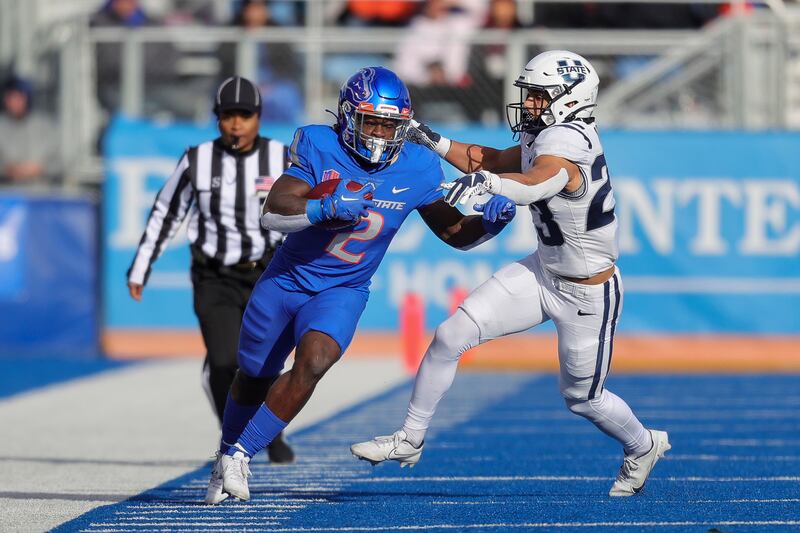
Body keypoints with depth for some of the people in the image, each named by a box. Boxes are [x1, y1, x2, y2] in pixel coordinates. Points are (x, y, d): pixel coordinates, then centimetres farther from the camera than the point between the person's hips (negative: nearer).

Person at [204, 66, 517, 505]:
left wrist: (491, 222, -18)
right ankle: (225, 458, 41)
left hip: (342, 292, 0)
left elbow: (457, 233, 2)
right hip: (285, 281, 0)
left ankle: (239, 456, -15)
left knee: (312, 364, -26)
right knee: (254, 380, 14)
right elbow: (273, 213, -23)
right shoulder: (320, 148, -16)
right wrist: (327, 208, -38)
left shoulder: (416, 169, -9)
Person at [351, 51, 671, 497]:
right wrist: (434, 143, 2)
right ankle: (410, 440, 7)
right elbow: (493, 161, 15)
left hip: (588, 294, -8)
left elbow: (534, 185, -51)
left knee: (582, 398, 11)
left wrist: (488, 181, -70)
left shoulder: (567, 143, -29)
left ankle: (643, 446, 41)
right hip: (543, 272, 8)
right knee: (451, 336, -5)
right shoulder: (542, 139, -1)